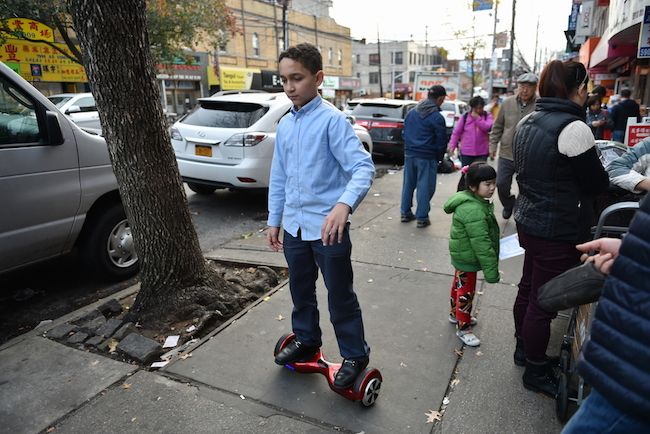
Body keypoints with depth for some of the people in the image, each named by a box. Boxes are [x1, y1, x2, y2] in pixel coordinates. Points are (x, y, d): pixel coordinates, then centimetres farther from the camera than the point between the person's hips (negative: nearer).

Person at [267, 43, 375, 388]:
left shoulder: (332, 119, -13)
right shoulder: (284, 125, 8)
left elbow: (363, 166, -23)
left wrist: (344, 204, -40)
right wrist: (274, 221, 15)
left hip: (327, 226, -6)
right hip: (293, 226, 7)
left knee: (340, 296, 7)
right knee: (300, 289, 21)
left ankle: (354, 356, 26)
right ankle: (306, 340, 44)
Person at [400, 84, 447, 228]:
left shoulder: (411, 113, 5)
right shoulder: (437, 118, -14)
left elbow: (404, 132, 13)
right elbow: (441, 141, -9)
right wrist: (438, 154, 8)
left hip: (409, 154, 6)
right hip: (427, 157, -6)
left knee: (408, 184, 15)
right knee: (425, 187, 3)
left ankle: (405, 213, 24)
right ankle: (422, 217, 8)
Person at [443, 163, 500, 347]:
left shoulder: (474, 201, 4)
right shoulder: (473, 210, -30)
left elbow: (484, 236, 16)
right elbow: (481, 242, -30)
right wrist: (491, 269, -26)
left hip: (462, 255, 10)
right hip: (467, 258, -10)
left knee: (459, 284, 25)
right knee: (466, 291, 3)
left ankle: (455, 314, 45)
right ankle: (463, 328, 18)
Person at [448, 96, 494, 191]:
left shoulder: (487, 116, 2)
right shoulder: (465, 117, -1)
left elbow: (488, 127, -17)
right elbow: (456, 132, 0)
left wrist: (477, 117, -17)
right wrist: (452, 146, -6)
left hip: (482, 153, 1)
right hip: (466, 152, -1)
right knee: (465, 175, 7)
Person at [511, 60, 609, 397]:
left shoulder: (527, 123, 5)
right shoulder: (573, 127, -21)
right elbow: (597, 184, -11)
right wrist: (602, 172, 9)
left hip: (528, 220, 9)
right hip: (559, 230, -9)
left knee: (528, 289, 22)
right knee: (543, 302, 5)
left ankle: (523, 349, 41)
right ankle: (535, 372, 23)